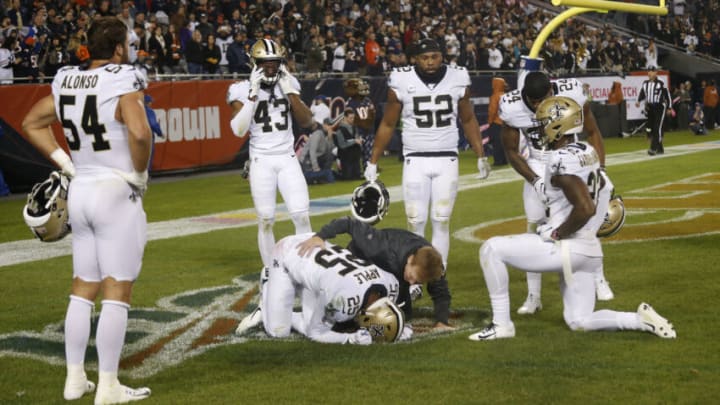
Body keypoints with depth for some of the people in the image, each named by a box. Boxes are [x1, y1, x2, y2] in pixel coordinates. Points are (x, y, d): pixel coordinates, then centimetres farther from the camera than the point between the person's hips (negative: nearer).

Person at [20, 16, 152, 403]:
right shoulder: (122, 82, -15)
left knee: (83, 289, 16)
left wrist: (66, 164, 12)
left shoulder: (66, 81, 5)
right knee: (117, 294, 0)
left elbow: (32, 123, 16)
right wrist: (140, 173, -13)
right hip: (116, 194, -7)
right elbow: (139, 133, -30)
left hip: (79, 192, 7)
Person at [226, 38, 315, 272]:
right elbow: (239, 130, -16)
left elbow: (306, 122, 1)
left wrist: (289, 91, -6)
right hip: (261, 161, -2)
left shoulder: (288, 84, 6)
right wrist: (253, 95, -19)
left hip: (288, 158, 2)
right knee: (266, 221, 0)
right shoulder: (243, 90, -4)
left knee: (302, 216, -6)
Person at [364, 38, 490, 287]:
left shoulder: (458, 79, -1)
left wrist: (481, 156, 10)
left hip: (447, 161, 1)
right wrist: (372, 162, 5)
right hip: (415, 161, -1)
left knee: (441, 222, 1)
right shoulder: (402, 82, -5)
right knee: (416, 223, -2)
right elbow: (388, 125, 5)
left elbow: (468, 120, 12)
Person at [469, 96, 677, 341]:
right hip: (588, 250, 9)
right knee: (579, 322, 19)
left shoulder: (563, 160, -18)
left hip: (567, 248, -9)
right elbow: (602, 191, 22)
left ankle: (502, 324, 0)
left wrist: (556, 233, -14)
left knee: (491, 249, -2)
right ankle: (642, 320, 5)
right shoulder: (586, 151, 9)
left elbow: (585, 209, -27)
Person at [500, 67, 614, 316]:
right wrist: (535, 181, -17)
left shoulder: (571, 93, -24)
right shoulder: (512, 107, -23)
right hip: (537, 168, 0)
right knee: (535, 226, -5)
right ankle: (534, 296, 3)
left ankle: (598, 280, 15)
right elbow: (511, 150, -7)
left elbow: (592, 132, -8)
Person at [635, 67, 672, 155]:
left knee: (657, 128, -14)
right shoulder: (645, 83, 8)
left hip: (659, 108, -6)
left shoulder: (660, 84, -8)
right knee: (651, 129, 7)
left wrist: (669, 107, -1)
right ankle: (660, 149, 19)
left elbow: (667, 95, -2)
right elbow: (642, 94, 16)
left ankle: (653, 149, -20)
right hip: (649, 108, 6)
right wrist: (638, 101, -4)